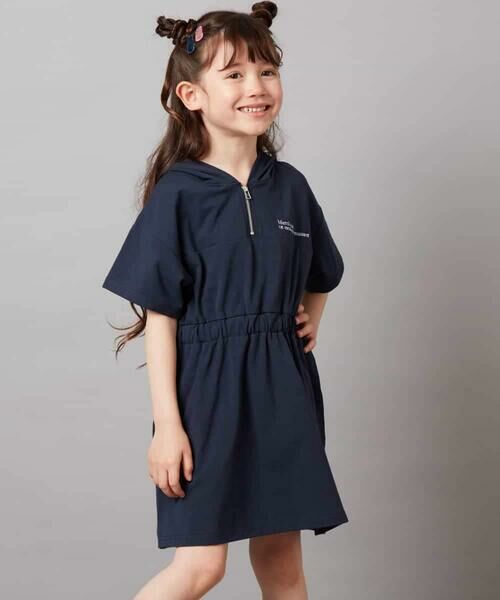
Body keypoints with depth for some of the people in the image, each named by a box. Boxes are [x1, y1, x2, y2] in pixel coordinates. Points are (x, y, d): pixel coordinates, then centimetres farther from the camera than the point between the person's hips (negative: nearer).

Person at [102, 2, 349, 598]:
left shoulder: (290, 186, 6)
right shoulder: (178, 194, -8)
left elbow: (321, 276, 25)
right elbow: (159, 316, -9)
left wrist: (309, 324, 6)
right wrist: (166, 423, -13)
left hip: (282, 390, 5)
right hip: (207, 388, -4)